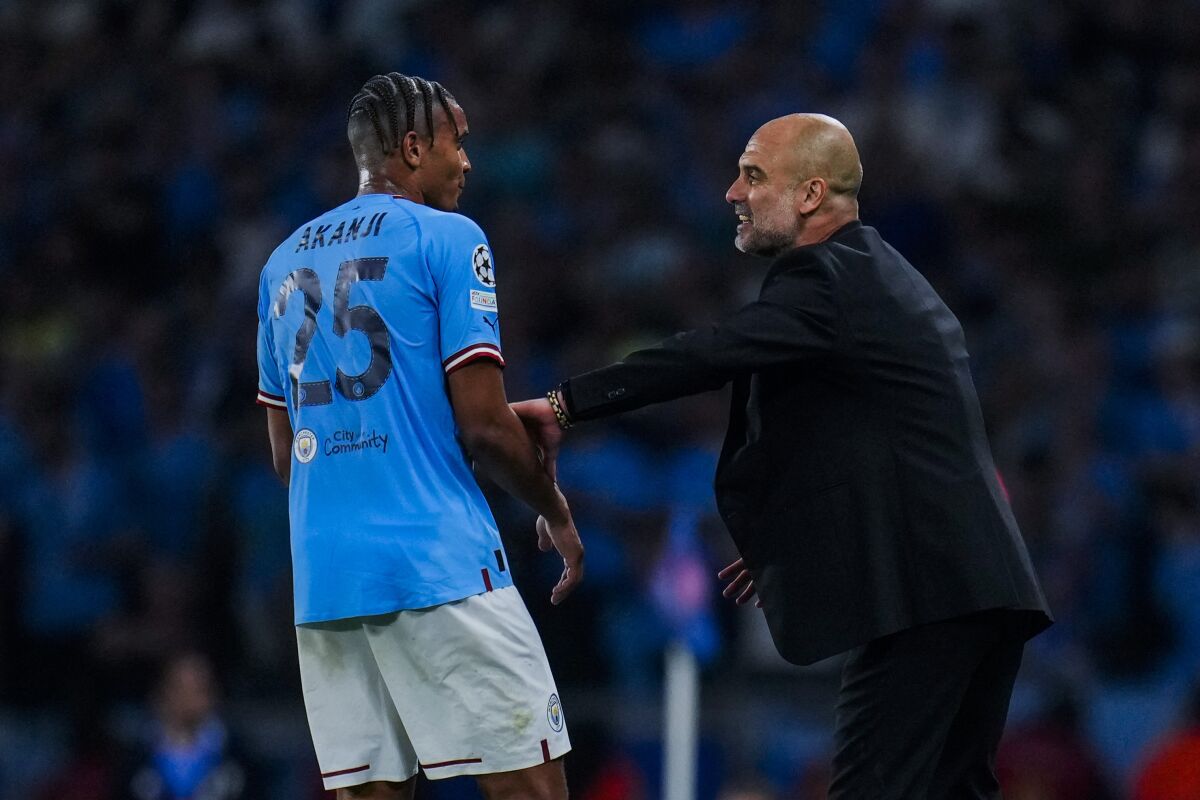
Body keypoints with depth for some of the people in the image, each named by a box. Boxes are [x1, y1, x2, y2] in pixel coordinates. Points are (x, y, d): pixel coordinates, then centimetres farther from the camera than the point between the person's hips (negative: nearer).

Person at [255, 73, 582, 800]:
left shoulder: (286, 262, 18)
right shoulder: (447, 239, -3)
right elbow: (483, 424, -8)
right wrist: (556, 512, 6)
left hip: (322, 575, 7)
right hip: (437, 561, -7)